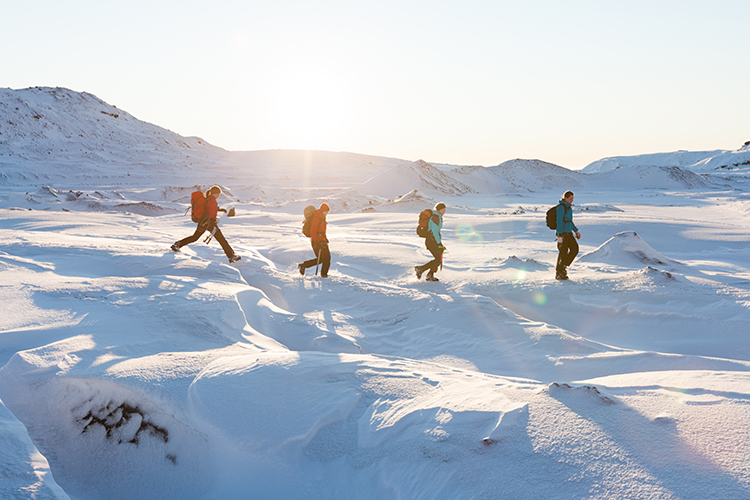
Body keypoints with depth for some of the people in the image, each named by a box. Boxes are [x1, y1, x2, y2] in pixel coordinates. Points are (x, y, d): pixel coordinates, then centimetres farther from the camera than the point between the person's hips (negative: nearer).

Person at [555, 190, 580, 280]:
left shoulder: (568, 207, 14)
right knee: (563, 252, -4)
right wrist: (559, 235, -25)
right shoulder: (561, 207, -15)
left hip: (568, 233, 9)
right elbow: (559, 222, -20)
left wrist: (576, 231, 21)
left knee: (575, 249, 5)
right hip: (562, 233, -9)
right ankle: (558, 273, 8)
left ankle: (563, 266, 17)